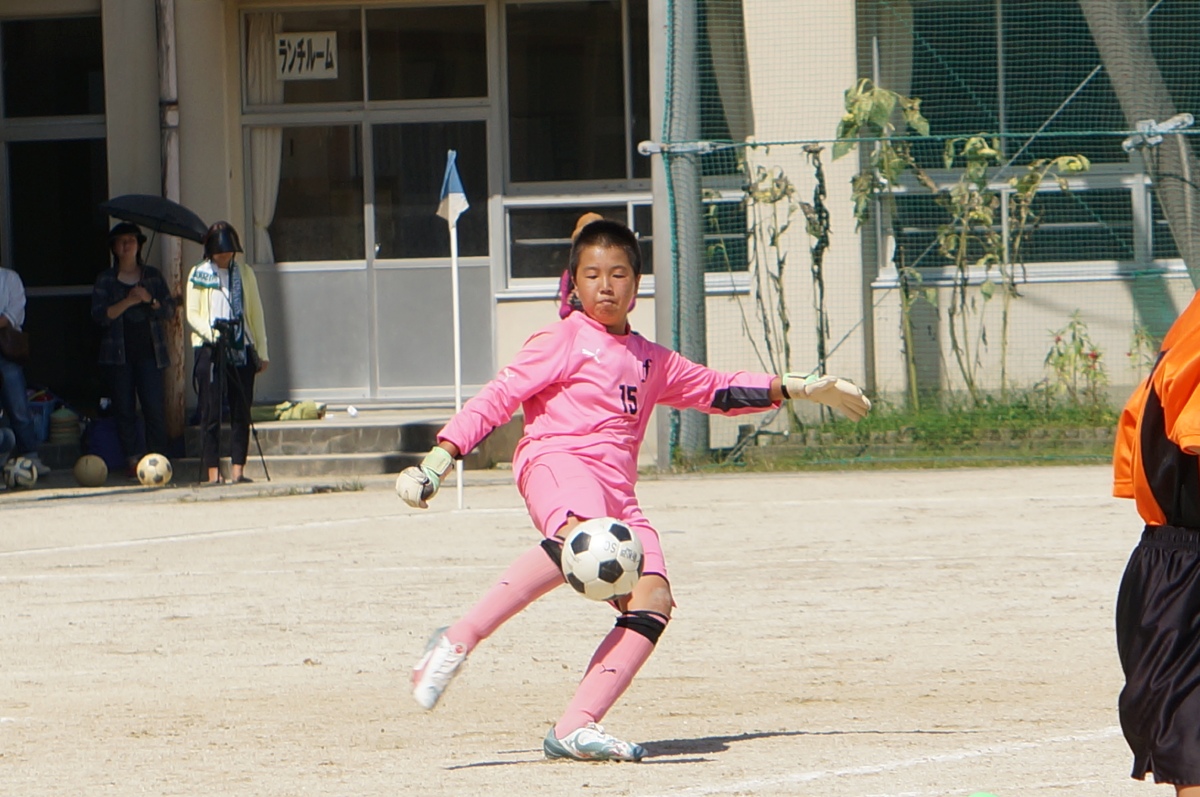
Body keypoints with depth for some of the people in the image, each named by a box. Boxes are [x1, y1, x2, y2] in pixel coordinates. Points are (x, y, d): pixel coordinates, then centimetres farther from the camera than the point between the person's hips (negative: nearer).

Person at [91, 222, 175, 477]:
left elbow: (169, 310, 7)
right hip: (119, 355, 0)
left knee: (155, 407, -9)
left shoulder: (153, 276, 12)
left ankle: (156, 459, -5)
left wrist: (150, 300, -12)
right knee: (124, 410, -3)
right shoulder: (105, 280, 7)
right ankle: (133, 459, 2)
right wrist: (127, 302, -17)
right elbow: (99, 315, -6)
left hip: (149, 351, 0)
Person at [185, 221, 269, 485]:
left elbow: (255, 313, 14)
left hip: (241, 349, 3)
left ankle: (238, 469, 2)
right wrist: (211, 333, -18)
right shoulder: (199, 274, 5)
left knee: (241, 412, 0)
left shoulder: (245, 273, 12)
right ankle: (213, 471, -5)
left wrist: (262, 352, 9)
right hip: (209, 348, -2)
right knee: (211, 413, -5)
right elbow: (193, 314, 1)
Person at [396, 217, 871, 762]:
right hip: (558, 462, -7)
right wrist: (441, 456, -7)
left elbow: (718, 391, 38)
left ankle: (574, 728, -21)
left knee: (651, 602, -16)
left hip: (617, 496, 7)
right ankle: (458, 641, -45)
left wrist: (798, 389, 33)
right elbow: (498, 397, 3)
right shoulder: (564, 341, 9)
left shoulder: (651, 360, 26)